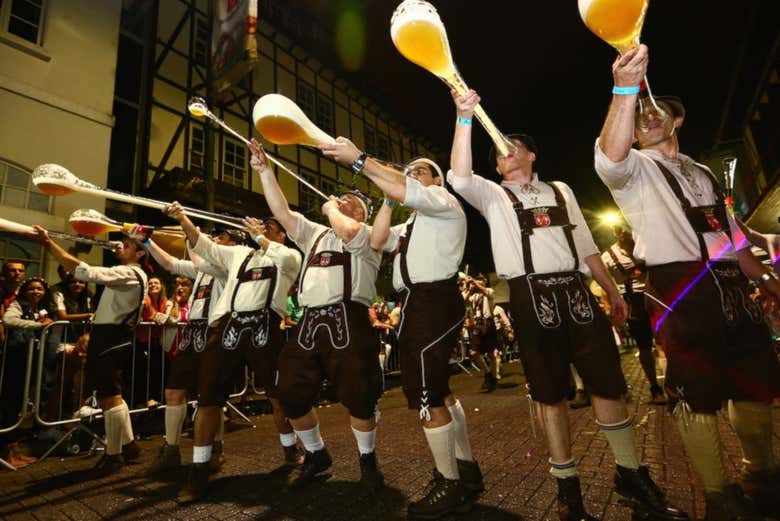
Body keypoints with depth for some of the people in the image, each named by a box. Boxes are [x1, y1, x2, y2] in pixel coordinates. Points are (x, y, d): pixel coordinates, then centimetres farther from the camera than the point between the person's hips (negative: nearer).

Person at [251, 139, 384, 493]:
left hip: (347, 322, -6)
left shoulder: (368, 235, 6)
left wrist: (331, 209, 3)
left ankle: (367, 459, 25)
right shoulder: (315, 234, 25)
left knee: (358, 397, -1)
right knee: (291, 395, 9)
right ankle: (316, 454, 32)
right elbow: (282, 212, 15)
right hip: (309, 323, 6)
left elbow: (347, 231, -18)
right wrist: (264, 170, 11)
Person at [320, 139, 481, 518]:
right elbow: (377, 241, 17)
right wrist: (387, 199, 13)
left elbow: (407, 191, -19)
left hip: (434, 302, -10)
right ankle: (465, 468, 33)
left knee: (426, 398, -7)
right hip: (419, 305, 10)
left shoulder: (445, 201, 3)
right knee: (438, 392, 17)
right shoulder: (414, 223, 30)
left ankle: (451, 487, 11)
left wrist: (359, 160, -19)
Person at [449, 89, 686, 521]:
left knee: (607, 382, 5)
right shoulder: (493, 196, 11)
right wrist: (465, 116, -12)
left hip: (576, 291, 3)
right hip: (531, 298, -2)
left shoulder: (560, 191, 21)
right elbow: (459, 178, -10)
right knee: (550, 393, 4)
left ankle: (630, 473, 26)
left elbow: (585, 245, 19)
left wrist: (612, 290, 15)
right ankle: (567, 484, 19)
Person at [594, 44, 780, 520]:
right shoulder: (636, 168, 3)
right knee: (697, 394, -3)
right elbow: (610, 156, -25)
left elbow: (731, 235, 25)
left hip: (730, 285, 7)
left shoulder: (702, 172, 23)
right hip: (680, 288, -6)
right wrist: (625, 89, -33)